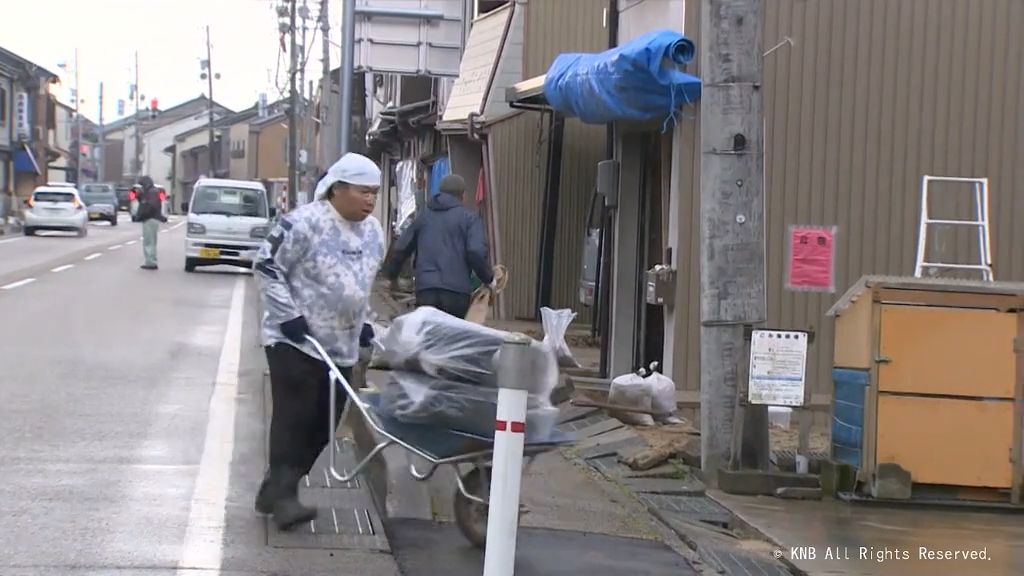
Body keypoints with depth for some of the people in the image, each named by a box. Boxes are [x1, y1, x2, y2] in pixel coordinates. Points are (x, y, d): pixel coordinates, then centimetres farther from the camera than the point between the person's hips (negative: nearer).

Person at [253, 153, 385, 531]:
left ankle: (276, 489, 16)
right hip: (295, 342, -7)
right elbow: (267, 267, -12)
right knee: (294, 418, -10)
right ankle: (283, 495, -8)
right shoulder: (304, 223, -15)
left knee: (322, 425, 7)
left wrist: (363, 323, 18)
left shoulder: (373, 231, 9)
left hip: (342, 347, 8)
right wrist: (288, 315, -17)